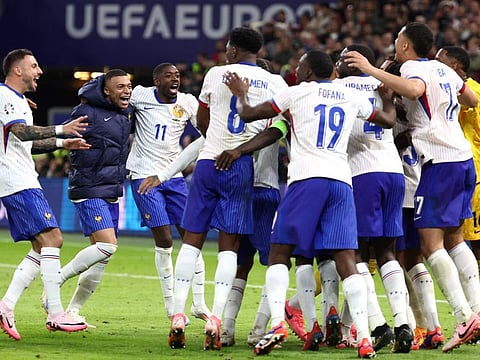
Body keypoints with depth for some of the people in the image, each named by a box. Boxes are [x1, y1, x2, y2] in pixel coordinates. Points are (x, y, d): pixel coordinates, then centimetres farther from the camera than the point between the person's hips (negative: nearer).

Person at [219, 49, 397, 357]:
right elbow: (389, 121, 31)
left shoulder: (297, 92, 8)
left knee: (280, 252, 6)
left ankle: (278, 323, -13)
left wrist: (240, 94, 35)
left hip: (306, 179, -3)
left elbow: (248, 113, 14)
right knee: (346, 259, 0)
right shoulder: (353, 97, 17)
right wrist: (388, 97, 50)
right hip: (342, 180, 3)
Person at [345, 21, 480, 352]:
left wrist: (373, 70, -27)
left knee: (431, 242, -8)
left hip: (440, 163, -8)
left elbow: (414, 90, -31)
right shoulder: (444, 70, 16)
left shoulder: (413, 68, -7)